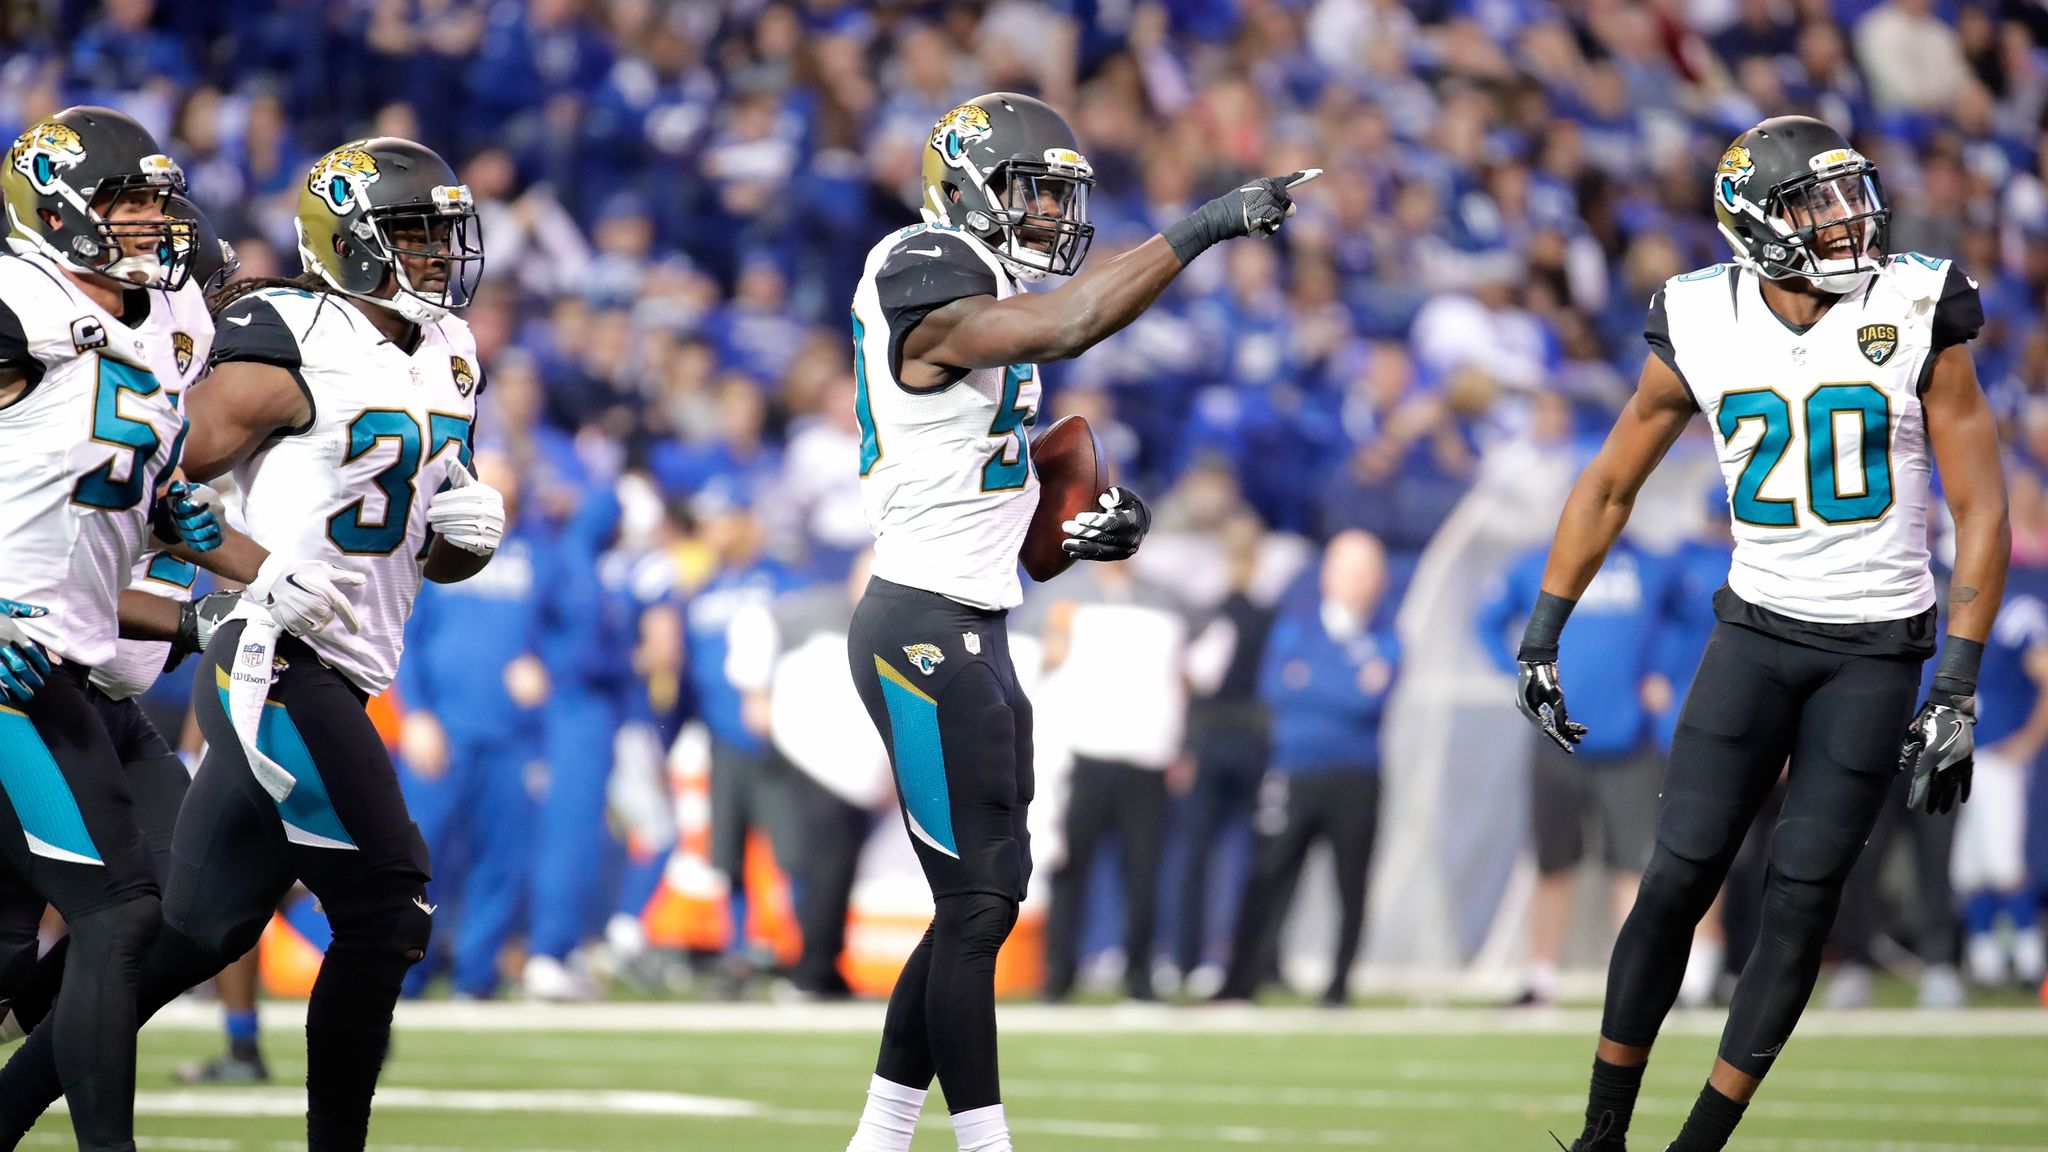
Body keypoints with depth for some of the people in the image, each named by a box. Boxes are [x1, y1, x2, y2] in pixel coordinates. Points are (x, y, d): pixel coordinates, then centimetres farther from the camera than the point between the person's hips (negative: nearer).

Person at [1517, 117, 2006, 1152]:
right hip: (1758, 629, 2)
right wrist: (1540, 639, 7)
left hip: (1877, 647, -1)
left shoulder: (1915, 315, -11)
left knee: (1800, 902, -3)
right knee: (1678, 879, -4)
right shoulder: (1702, 329, -5)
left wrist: (1956, 692, -12)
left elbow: (1980, 509, -8)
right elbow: (1609, 487, 9)